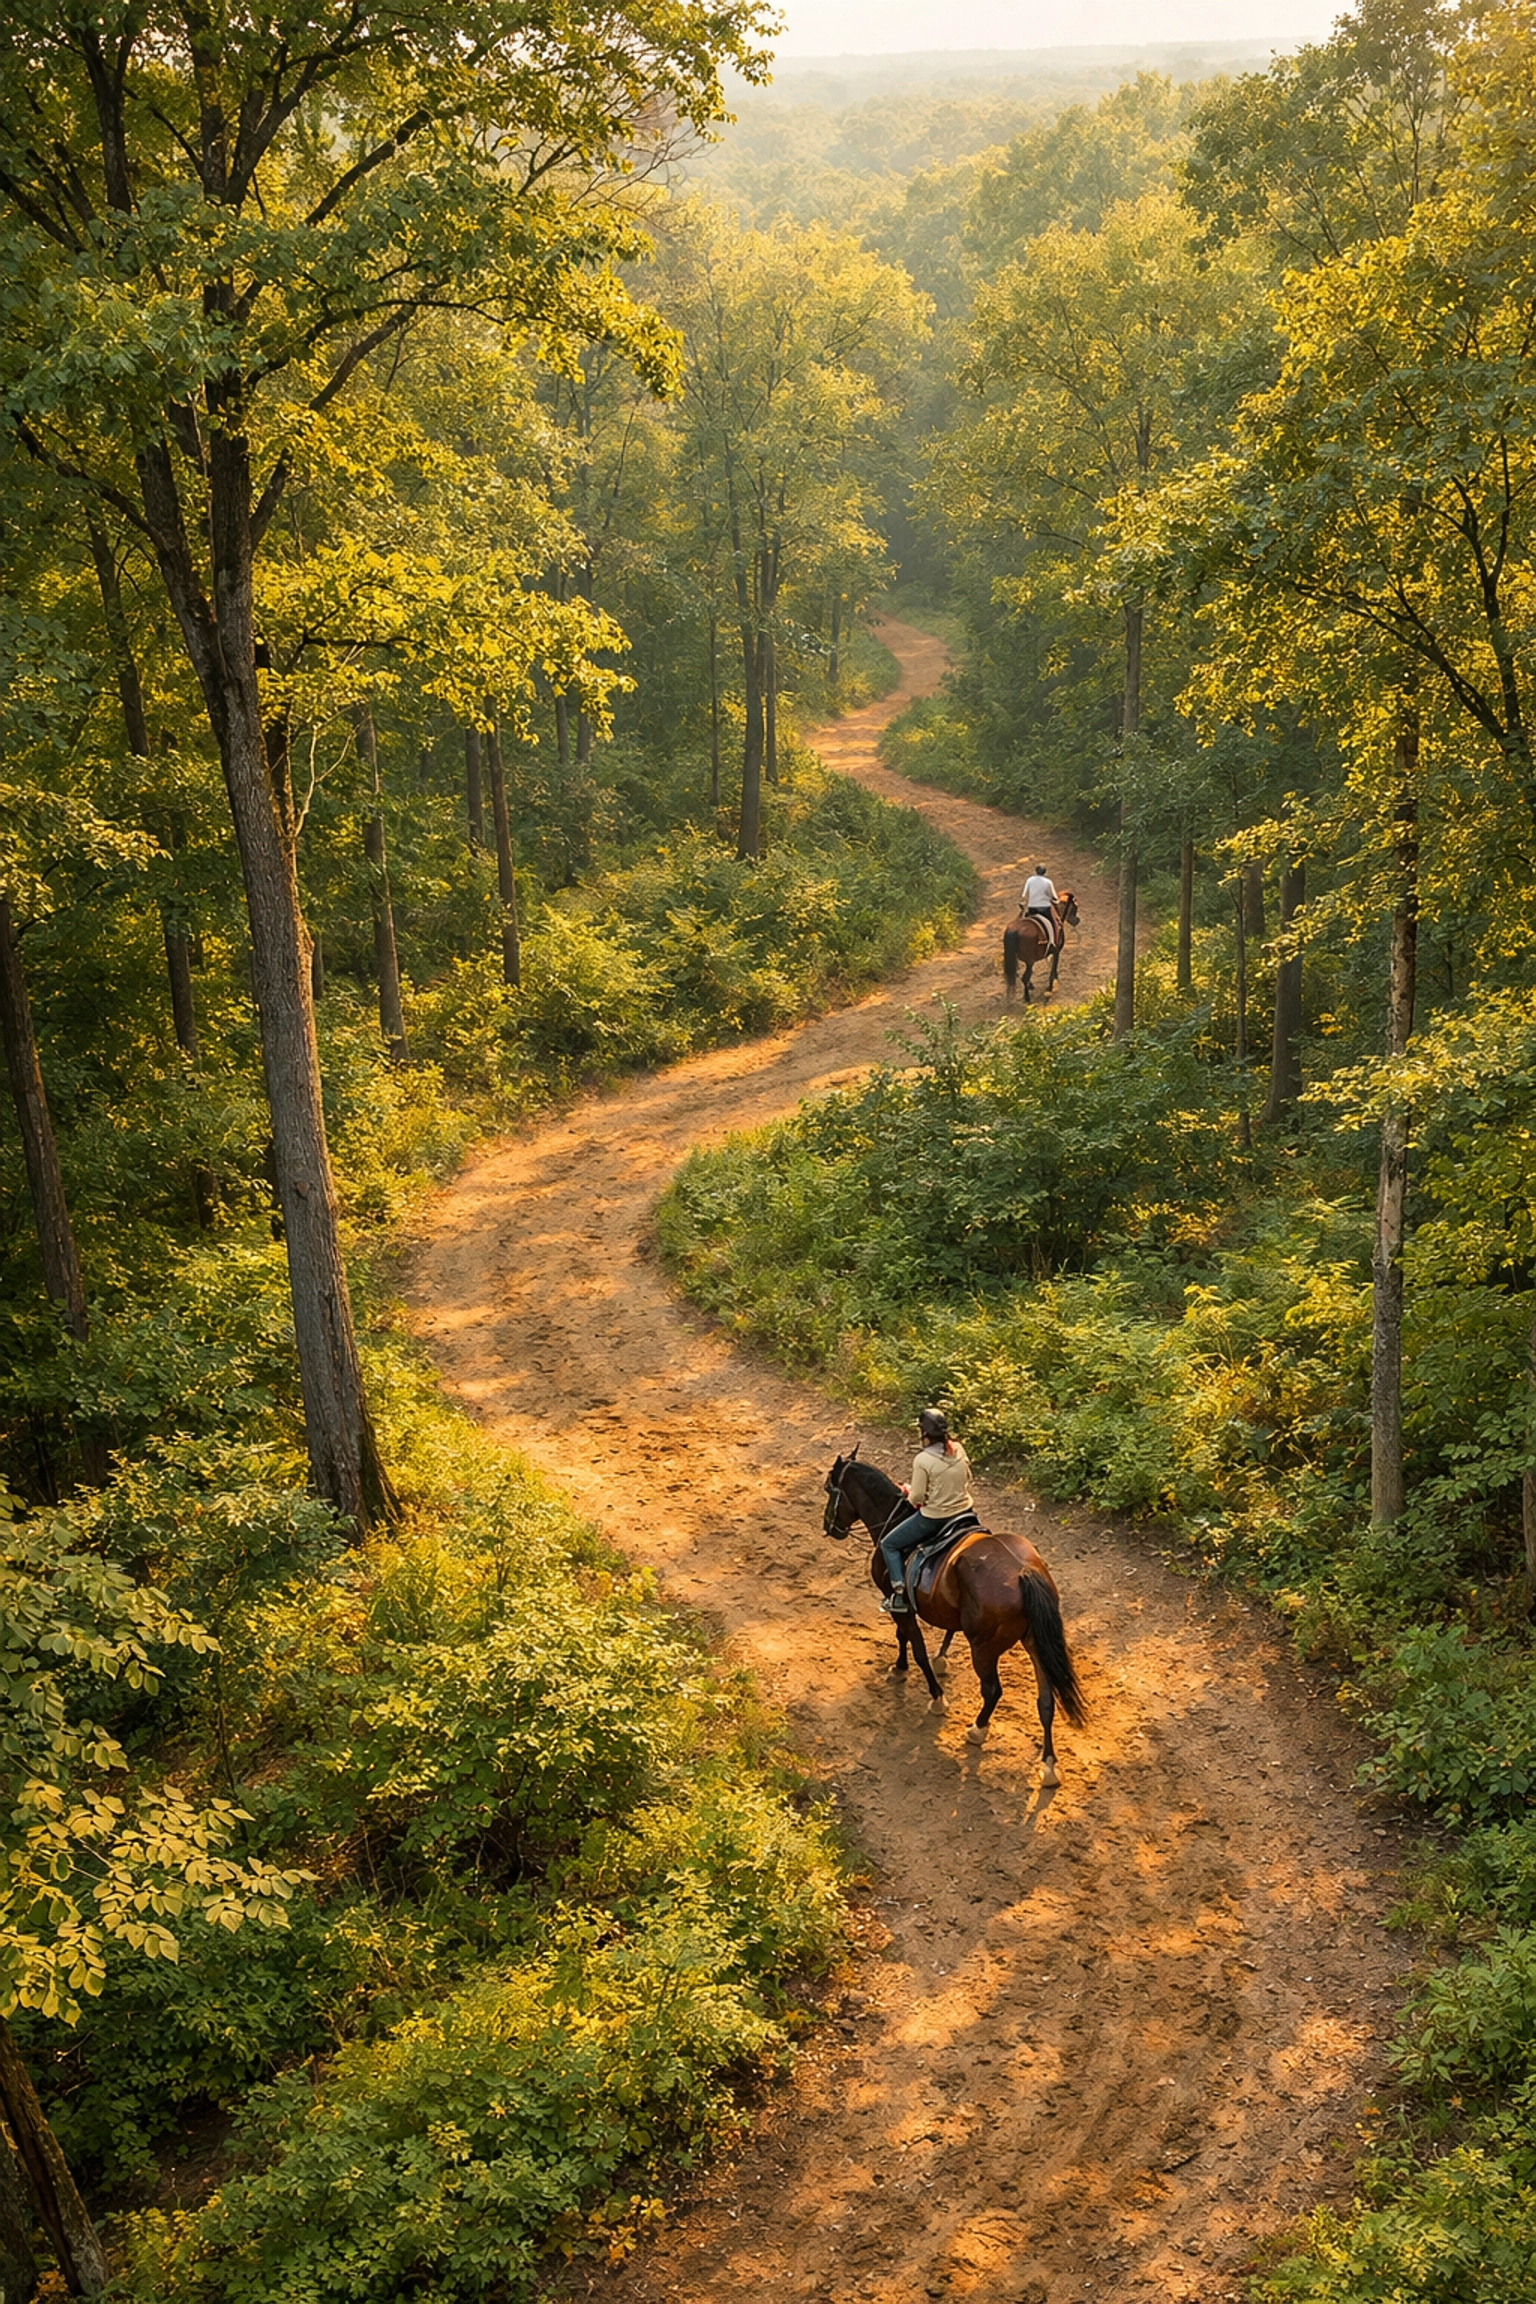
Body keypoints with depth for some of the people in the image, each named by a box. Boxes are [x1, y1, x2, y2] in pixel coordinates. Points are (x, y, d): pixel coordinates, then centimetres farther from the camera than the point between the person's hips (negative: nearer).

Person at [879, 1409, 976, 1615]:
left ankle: (900, 1596, 7)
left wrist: (909, 1491, 6)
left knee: (889, 1545, 12)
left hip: (934, 1518, -6)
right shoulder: (958, 1450, -4)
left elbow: (916, 1498, -15)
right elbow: (967, 1482, 9)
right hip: (964, 1511, 6)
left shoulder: (923, 1460, -21)